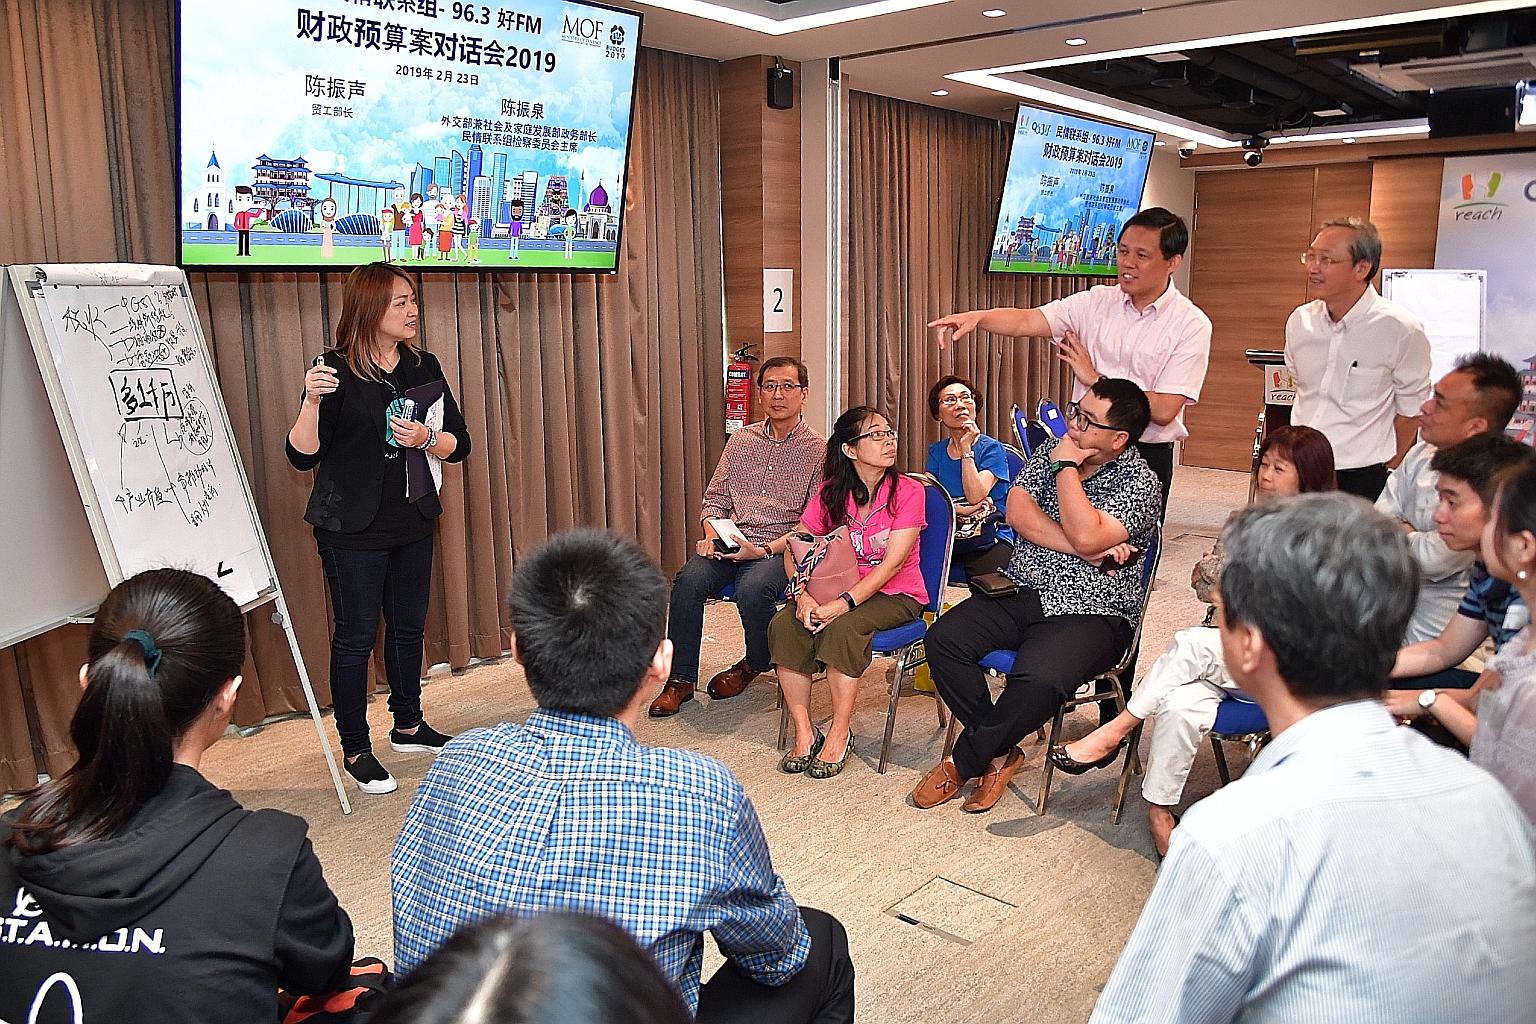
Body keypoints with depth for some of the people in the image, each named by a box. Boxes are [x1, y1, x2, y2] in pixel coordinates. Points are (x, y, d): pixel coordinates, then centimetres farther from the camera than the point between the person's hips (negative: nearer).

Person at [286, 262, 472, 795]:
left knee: (408, 626, 17)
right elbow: (302, 456, -14)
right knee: (356, 635, 2)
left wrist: (427, 439, -16)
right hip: (352, 529, -6)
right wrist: (311, 400, -30)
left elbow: (459, 444, 5)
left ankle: (408, 726, 34)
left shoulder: (423, 366, 4)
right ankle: (355, 750, 16)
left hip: (412, 521, 6)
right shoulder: (335, 370, -12)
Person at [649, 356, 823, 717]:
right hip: (730, 541, 4)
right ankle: (681, 680, -11)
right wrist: (712, 533, -5)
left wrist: (765, 549, -18)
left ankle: (757, 663, -1)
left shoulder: (817, 450, 0)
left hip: (782, 547, -4)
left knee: (751, 589, -33)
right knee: (689, 579, -25)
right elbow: (715, 497, 17)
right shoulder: (741, 440, 14)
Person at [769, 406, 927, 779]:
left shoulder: (908, 491, -10)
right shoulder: (831, 492, 3)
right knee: (783, 624, -22)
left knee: (843, 628, -34)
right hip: (838, 588, 4)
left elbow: (892, 564, -18)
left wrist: (842, 604, -29)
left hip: (895, 595, -4)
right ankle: (804, 733, -14)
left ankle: (840, 734, -17)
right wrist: (802, 594, -20)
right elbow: (795, 548, 0)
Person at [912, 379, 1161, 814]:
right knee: (942, 639, -17)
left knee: (1036, 681, -33)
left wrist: (1067, 467, -14)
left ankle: (965, 762, -5)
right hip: (1021, 594, 6)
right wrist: (1085, 549, -14)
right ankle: (999, 754, -1)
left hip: (1089, 612, -5)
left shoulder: (1139, 481, -7)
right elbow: (1017, 512, -4)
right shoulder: (1052, 452, 10)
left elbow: (1086, 537, -23)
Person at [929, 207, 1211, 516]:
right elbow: (1026, 321, -9)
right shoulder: (1095, 302, 2)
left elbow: (1164, 411, -16)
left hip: (1147, 457, -3)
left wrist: (1094, 378, -12)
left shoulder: (1192, 325, -9)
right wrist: (977, 317, -28)